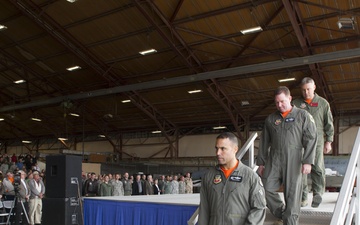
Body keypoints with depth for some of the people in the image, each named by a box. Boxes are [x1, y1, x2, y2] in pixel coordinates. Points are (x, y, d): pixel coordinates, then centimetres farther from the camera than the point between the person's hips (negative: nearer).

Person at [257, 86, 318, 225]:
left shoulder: (303, 116, 4)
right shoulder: (270, 119, 14)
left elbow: (310, 140, -3)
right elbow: (264, 142, 16)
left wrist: (307, 161, -12)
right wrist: (261, 162, 13)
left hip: (293, 160, -3)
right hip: (273, 160, 4)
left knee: (292, 194, -2)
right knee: (267, 189, -2)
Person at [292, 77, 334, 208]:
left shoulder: (323, 103, 10)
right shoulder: (295, 104, 9)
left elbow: (329, 124, 12)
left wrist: (328, 141, 6)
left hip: (317, 140, -1)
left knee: (317, 168, -6)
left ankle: (318, 194, 5)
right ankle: (303, 196, 5)